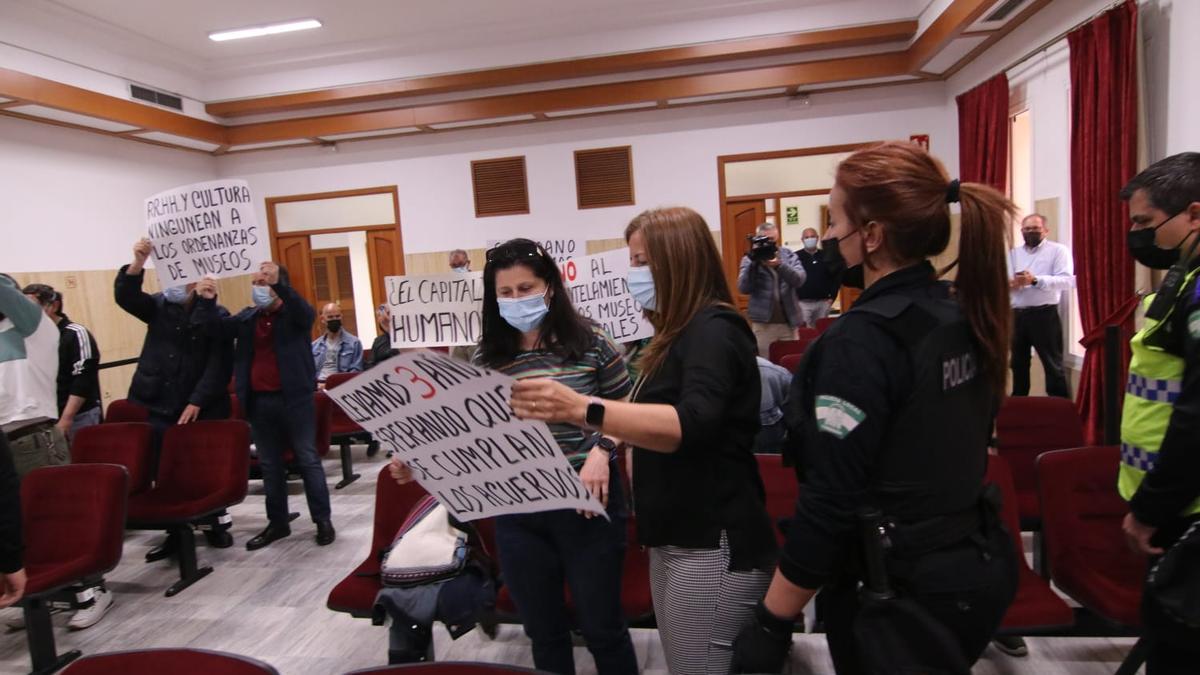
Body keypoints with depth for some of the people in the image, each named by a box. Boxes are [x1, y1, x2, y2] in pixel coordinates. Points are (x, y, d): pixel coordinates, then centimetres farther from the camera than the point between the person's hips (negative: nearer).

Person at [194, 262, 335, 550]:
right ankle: (278, 522, 25)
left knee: (308, 460, 2)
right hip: (259, 401, 5)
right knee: (269, 464, 13)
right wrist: (207, 301, -17)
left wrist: (278, 284, -40)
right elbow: (216, 328, 2)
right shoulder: (247, 318, 12)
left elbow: (307, 312, -25)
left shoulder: (293, 314, -3)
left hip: (294, 398, -5)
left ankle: (323, 520, 11)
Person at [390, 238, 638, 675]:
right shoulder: (486, 358, 2)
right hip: (516, 511, 3)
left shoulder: (591, 342, -7)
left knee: (601, 626, 12)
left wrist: (602, 450, -18)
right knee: (543, 631, 20)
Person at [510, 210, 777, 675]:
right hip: (674, 539, 10)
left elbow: (692, 425, -32)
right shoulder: (681, 333, 16)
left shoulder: (714, 331, -15)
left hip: (714, 546, -10)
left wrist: (583, 409, -41)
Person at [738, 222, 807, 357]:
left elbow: (799, 280, -10)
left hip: (789, 322, 2)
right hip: (763, 324, -2)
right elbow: (743, 288, -10)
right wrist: (753, 263, -21)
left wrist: (779, 265, -26)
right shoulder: (750, 259, 2)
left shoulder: (788, 254, 6)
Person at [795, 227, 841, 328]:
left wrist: (832, 296, 3)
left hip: (823, 303, 3)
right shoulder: (796, 257, -1)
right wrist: (795, 298, -8)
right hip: (803, 303, -3)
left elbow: (837, 277, 11)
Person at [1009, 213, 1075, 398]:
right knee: (1018, 362, 16)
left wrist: (1035, 280, -25)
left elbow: (1068, 280, -14)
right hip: (1016, 315, 5)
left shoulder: (1058, 250, -1)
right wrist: (1011, 283, -16)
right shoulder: (1013, 254, 14)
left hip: (1044, 314, -5)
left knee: (1052, 363, 0)